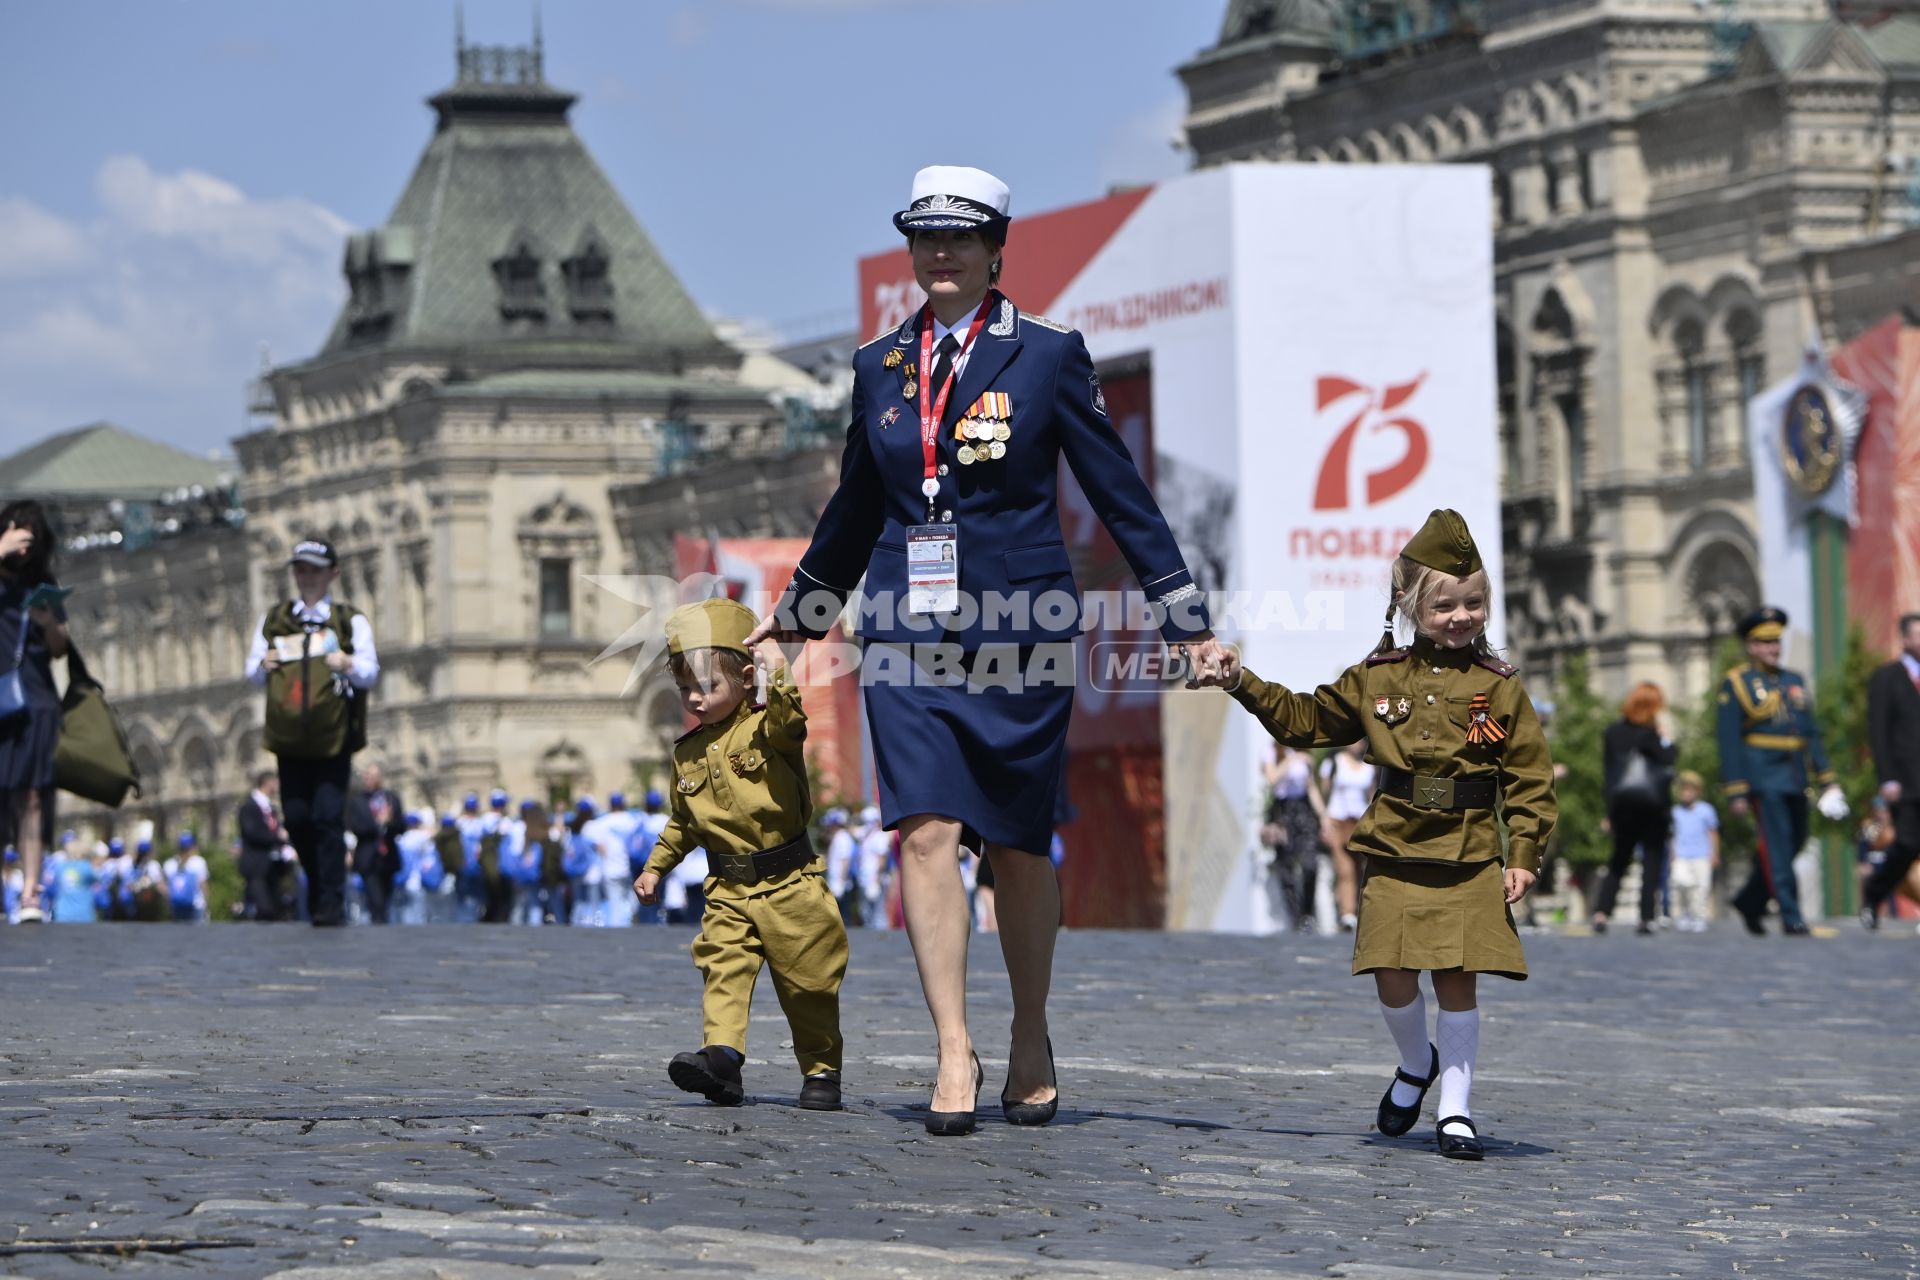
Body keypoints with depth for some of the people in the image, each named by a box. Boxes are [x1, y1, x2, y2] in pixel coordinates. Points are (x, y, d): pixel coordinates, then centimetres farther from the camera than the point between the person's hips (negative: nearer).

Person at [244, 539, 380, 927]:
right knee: (296, 819, 3)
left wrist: (350, 666, -21)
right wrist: (262, 666, -8)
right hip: (289, 737, 3)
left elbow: (370, 671, 1)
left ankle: (331, 903, -8)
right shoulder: (273, 621, 15)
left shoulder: (350, 621, 6)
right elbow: (252, 670, 16)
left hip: (335, 738, -3)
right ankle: (317, 884, 26)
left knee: (328, 817, -11)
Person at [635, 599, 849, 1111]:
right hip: (728, 894, 5)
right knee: (723, 970, -14)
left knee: (806, 983, 3)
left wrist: (778, 672, -41)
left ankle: (821, 1069, 16)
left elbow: (789, 722, -32)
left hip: (790, 885, -5)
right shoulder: (687, 753, 11)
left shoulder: (764, 729, -6)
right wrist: (655, 867, 23)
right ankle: (721, 1055, -25)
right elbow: (682, 822, 23)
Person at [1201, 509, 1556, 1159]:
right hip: (1395, 857, 2)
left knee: (1456, 981, -4)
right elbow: (1307, 719, 19)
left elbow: (1530, 775, 2)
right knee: (1393, 981, -3)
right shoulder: (1377, 678, 8)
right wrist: (1245, 685, 11)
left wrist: (1523, 855, -5)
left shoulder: (1498, 688, 1)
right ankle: (1416, 1064, 28)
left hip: (1469, 865, -2)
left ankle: (1455, 1109, 6)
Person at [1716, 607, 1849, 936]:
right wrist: (1736, 791, -13)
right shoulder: (1735, 684, -2)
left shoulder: (1794, 681, 17)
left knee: (1793, 843, 9)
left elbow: (1811, 732, 18)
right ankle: (1791, 918, -10)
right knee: (1777, 846, -10)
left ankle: (1749, 902, 25)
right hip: (1763, 776, -7)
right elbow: (1728, 742, -6)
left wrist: (1826, 778, 10)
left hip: (1794, 777, 7)